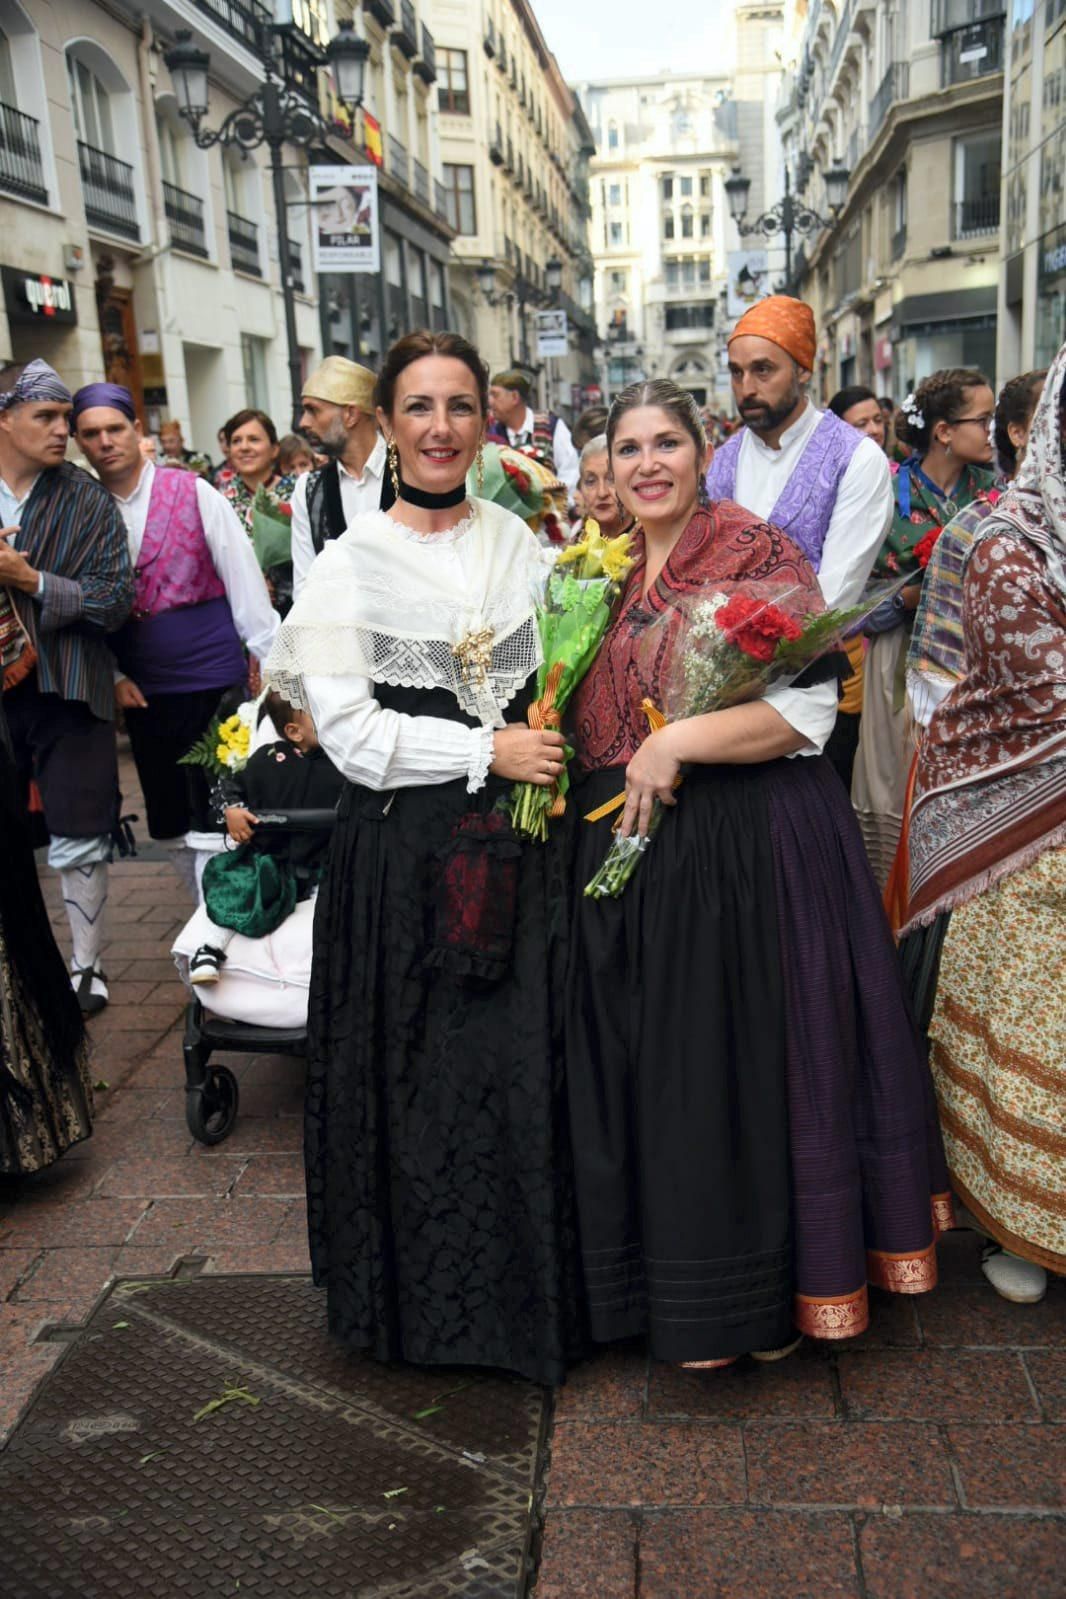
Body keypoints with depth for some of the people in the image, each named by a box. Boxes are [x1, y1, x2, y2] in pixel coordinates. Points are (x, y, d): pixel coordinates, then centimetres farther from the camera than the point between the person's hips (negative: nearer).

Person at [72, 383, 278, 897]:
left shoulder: (193, 493, -5)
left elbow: (242, 577, -5)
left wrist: (269, 657, -7)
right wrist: (112, 676, -1)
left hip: (214, 678, -4)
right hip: (142, 691, 4)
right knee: (170, 821, 12)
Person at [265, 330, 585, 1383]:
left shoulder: (516, 538, 9)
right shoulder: (353, 562, -4)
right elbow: (349, 728, -10)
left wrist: (548, 747, 0)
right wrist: (488, 750, -14)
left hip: (521, 836, 3)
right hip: (408, 849, -3)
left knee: (531, 1065, 7)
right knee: (428, 1073, 6)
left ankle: (537, 1283, 28)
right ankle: (434, 1292, 28)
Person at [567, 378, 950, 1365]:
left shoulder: (754, 550, -7)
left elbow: (810, 707, -15)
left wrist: (679, 742, -20)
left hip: (747, 847, -6)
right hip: (626, 849, 6)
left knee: (742, 1055, 2)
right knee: (646, 1068, 11)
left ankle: (756, 1298, 22)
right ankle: (664, 1275, 31)